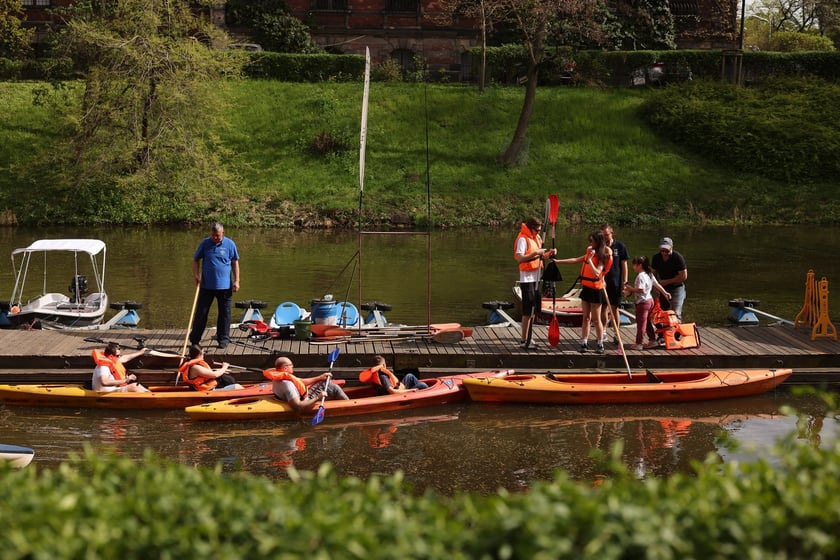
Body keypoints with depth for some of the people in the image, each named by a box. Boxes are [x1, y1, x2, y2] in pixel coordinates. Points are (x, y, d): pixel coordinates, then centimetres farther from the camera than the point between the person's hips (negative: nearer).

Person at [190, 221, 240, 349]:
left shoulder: (229, 244, -1)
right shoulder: (205, 243, 0)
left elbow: (235, 263, 4)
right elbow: (196, 260, 7)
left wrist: (236, 281, -2)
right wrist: (196, 275, -8)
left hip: (224, 286, 0)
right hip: (206, 285, 0)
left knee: (224, 313, 7)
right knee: (201, 313, 4)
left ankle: (223, 339, 19)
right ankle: (194, 340, 10)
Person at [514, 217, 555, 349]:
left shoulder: (536, 238, 14)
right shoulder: (523, 239, -13)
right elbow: (519, 258, -24)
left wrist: (548, 253, 3)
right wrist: (535, 253, -26)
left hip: (535, 278, 9)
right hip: (527, 278, -9)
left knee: (534, 309, 12)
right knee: (528, 311, -7)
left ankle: (528, 338, 20)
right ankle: (524, 341, -3)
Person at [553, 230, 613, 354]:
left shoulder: (602, 256, -14)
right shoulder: (590, 252, 8)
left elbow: (597, 273, -26)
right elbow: (575, 260, 17)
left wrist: (589, 259, -27)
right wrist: (558, 261, 16)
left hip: (596, 290, -7)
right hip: (586, 288, 7)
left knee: (596, 319, 0)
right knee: (586, 317, 9)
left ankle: (600, 345, 9)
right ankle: (584, 343, 13)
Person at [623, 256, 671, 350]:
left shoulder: (640, 276, -18)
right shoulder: (650, 275, 10)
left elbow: (641, 290, -25)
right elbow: (657, 285, 15)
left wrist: (630, 289, -18)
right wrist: (665, 293, 22)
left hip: (642, 303, -9)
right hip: (650, 300, 9)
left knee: (641, 323, -4)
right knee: (647, 322, 18)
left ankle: (638, 344, 0)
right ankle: (652, 340, 22)